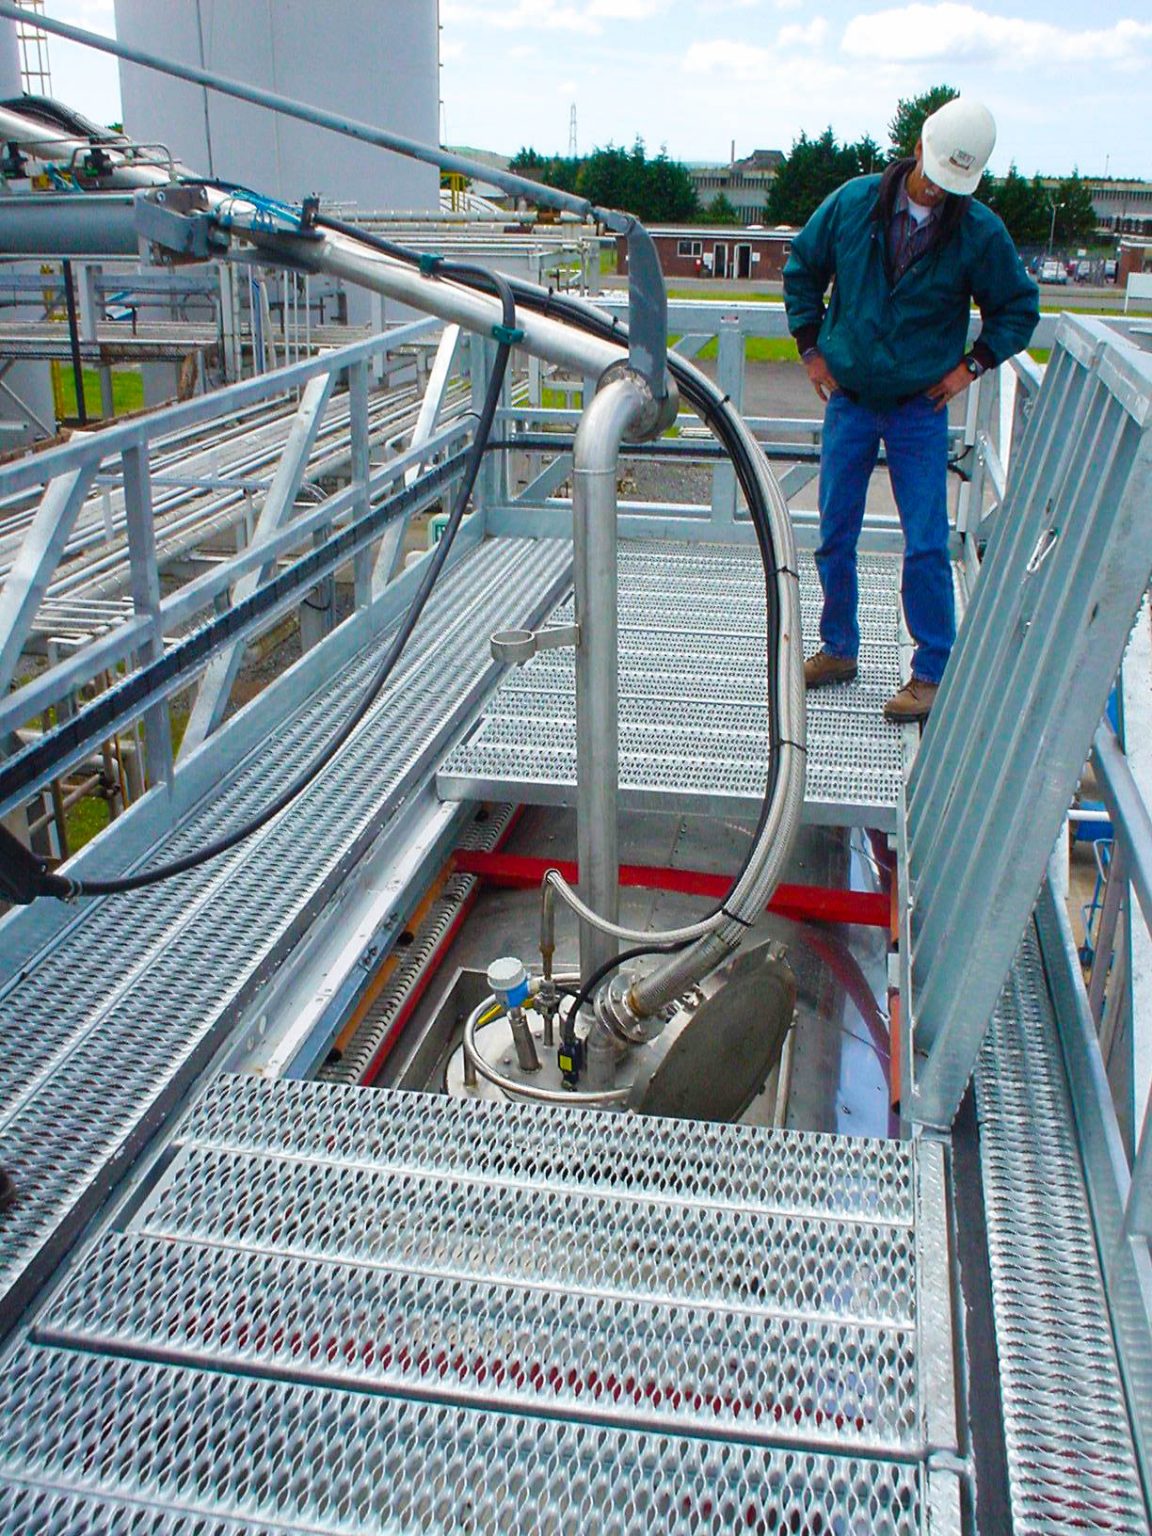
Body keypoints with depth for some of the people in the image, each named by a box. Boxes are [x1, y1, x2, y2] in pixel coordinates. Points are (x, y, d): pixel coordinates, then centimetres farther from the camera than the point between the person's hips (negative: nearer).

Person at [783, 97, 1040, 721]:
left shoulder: (980, 232, -6)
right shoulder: (854, 202, -3)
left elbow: (1018, 307, 9)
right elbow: (801, 268, 12)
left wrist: (971, 365, -2)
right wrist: (811, 347, 6)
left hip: (920, 407, -2)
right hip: (848, 399, 2)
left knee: (926, 545, -4)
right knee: (834, 534, 6)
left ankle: (932, 673, 5)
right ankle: (838, 649, 22)